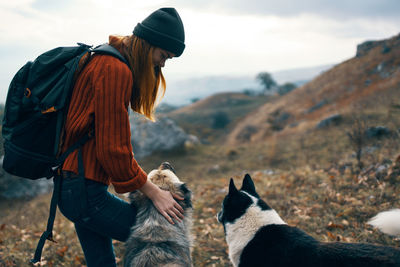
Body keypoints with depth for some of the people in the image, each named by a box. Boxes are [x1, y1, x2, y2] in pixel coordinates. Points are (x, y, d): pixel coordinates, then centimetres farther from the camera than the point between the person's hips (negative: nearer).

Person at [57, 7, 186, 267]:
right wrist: (153, 192, -12)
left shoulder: (103, 62, 14)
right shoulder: (115, 70, -17)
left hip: (72, 185, 10)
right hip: (84, 189, -10)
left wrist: (146, 182, 13)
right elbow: (112, 147, -20)